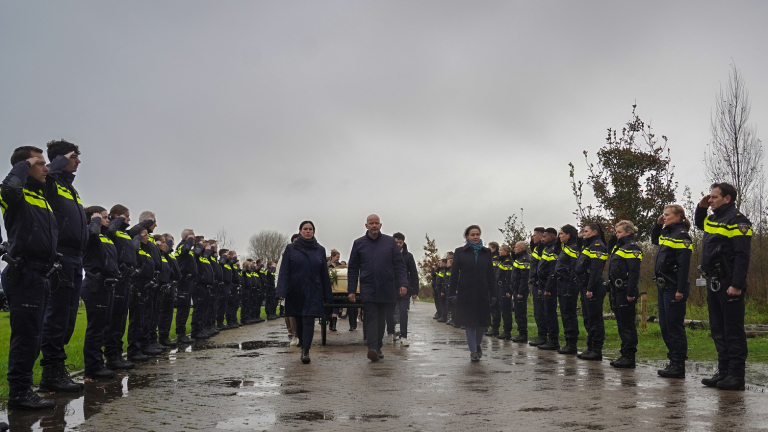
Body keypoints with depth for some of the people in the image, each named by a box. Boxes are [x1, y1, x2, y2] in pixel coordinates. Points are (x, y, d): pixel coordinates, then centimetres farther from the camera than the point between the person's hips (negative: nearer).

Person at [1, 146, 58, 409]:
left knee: (31, 336, 14)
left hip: (39, 276, 9)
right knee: (27, 334, -9)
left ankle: (22, 389, 23)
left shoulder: (43, 197, 21)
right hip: (24, 275, -9)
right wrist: (23, 166, -16)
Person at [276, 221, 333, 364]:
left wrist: (327, 296, 8)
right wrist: (281, 291, -14)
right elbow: (284, 271, -2)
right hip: (295, 292, 0)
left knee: (308, 321, -11)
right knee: (299, 322, 8)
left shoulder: (320, 250, 7)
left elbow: (324, 274, 9)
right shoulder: (291, 249, 3)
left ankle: (305, 352, -12)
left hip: (313, 293, 0)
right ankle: (304, 346, 27)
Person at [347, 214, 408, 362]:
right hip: (367, 289, -1)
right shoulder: (359, 243, 6)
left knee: (381, 320, 10)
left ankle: (377, 347, 20)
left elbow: (399, 265, 5)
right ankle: (372, 348, -23)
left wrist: (402, 283, -7)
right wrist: (351, 290, 1)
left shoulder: (390, 242, 6)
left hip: (386, 289, 2)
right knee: (371, 318, -13)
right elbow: (353, 269, 8)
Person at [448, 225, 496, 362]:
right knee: (469, 322, 0)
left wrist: (493, 294, 3)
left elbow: (491, 274, 9)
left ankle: (478, 344, 29)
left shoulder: (486, 252, 9)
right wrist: (453, 293, -5)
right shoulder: (460, 252, 3)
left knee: (483, 321, 5)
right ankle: (473, 350, 6)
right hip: (466, 293, -2)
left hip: (482, 293, 2)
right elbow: (454, 273, 1)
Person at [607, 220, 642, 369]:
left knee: (627, 324, -5)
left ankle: (630, 356, -1)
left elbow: (634, 272, -19)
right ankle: (624, 354, 19)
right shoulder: (619, 246, 17)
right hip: (617, 292, 10)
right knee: (621, 324, 13)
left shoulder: (632, 248, -11)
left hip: (625, 292, -10)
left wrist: (630, 293, -22)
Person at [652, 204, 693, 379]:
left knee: (675, 326, -6)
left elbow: (684, 265, -18)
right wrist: (658, 225, 19)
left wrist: (680, 290, -22)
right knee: (665, 325, 12)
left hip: (673, 287, -10)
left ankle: (679, 365, 0)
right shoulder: (666, 233, 15)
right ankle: (673, 361, 20)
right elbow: (654, 239, 37)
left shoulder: (681, 235, -12)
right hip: (663, 286, 10)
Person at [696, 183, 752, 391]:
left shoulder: (737, 220, -10)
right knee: (718, 330, 12)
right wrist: (701, 207, 20)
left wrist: (737, 285, -23)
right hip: (713, 283, 9)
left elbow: (742, 256, -17)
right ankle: (723, 372, 19)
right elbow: (699, 223, 41)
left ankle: (736, 375, 0)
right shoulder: (713, 219, 16)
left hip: (729, 285, -9)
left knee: (733, 331, -4)